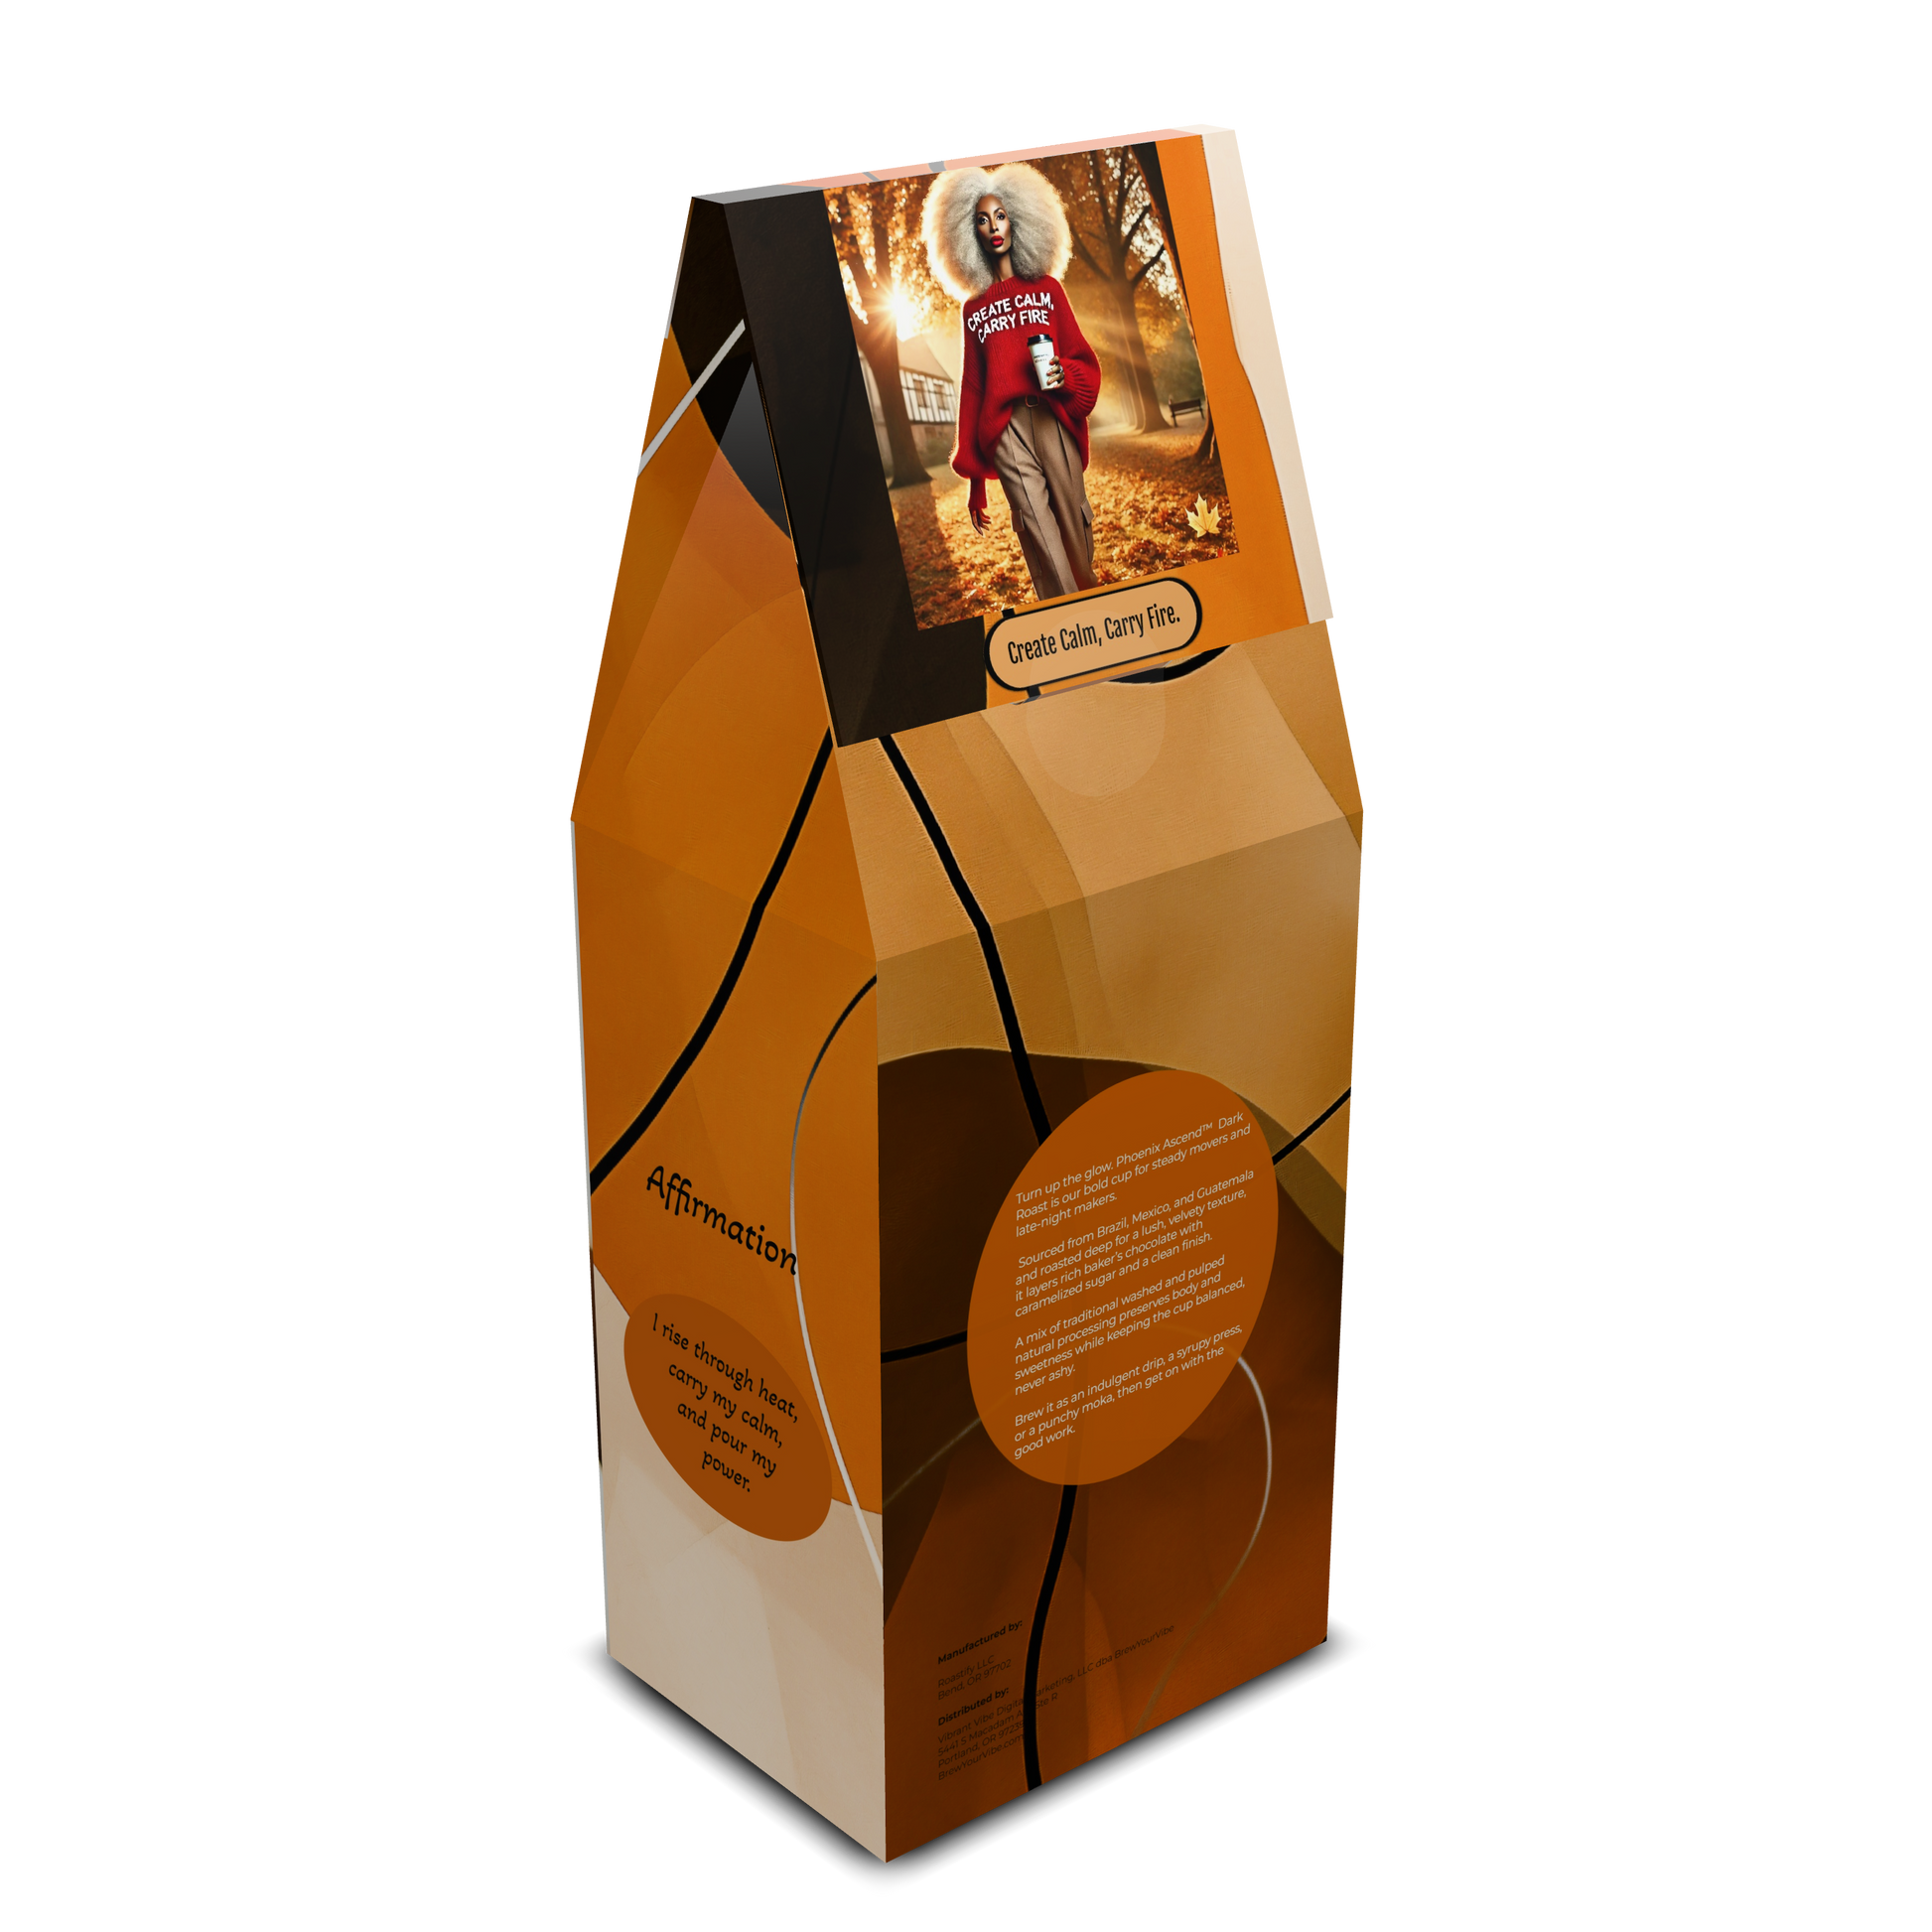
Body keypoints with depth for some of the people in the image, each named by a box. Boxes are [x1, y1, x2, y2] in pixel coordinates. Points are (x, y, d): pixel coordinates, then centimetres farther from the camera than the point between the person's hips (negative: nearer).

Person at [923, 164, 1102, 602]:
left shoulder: (1047, 287, 17)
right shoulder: (973, 308, 20)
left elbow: (1084, 360, 16)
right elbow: (971, 386, 19)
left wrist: (1064, 375, -10)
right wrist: (973, 478, 14)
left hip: (1052, 415, 0)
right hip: (1003, 428, 0)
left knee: (1074, 527, -7)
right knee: (1039, 534, -14)